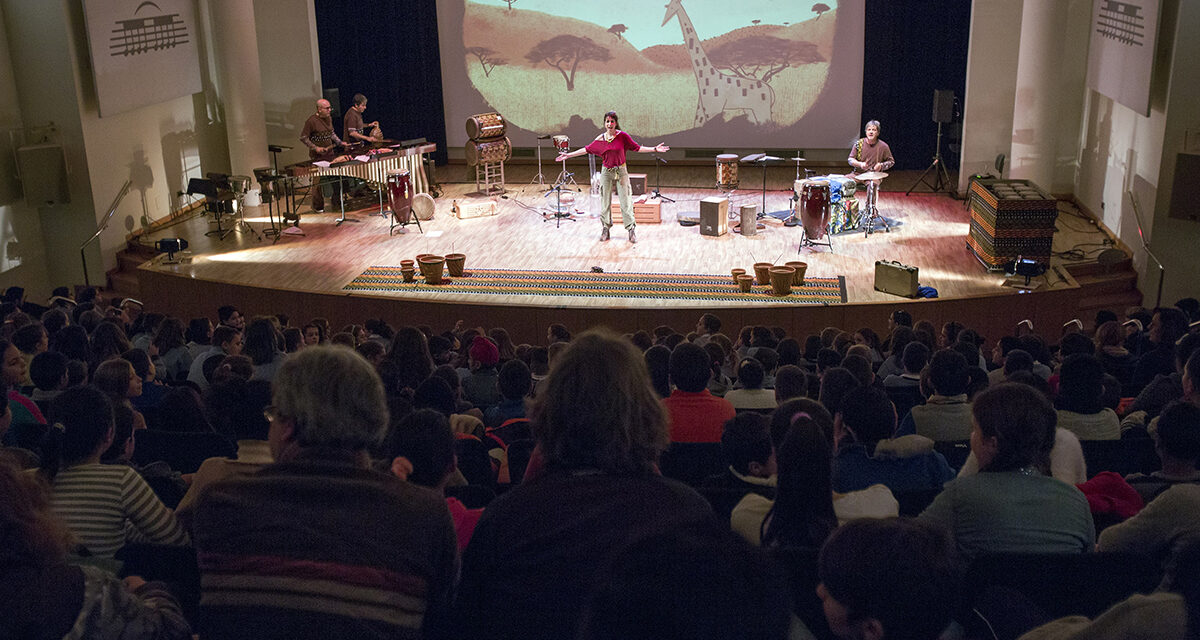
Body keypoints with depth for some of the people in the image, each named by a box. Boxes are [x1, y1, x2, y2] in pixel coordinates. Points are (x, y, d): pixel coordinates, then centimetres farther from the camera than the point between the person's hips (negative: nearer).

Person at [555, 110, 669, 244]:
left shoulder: (622, 136, -6)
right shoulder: (600, 139, 0)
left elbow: (637, 147, -1)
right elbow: (587, 149, 9)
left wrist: (654, 149, -8)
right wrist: (568, 155, 9)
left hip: (621, 171, -2)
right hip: (606, 172, 2)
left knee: (625, 201, -2)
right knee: (605, 201, 6)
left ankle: (631, 229, 6)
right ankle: (605, 229, 18)